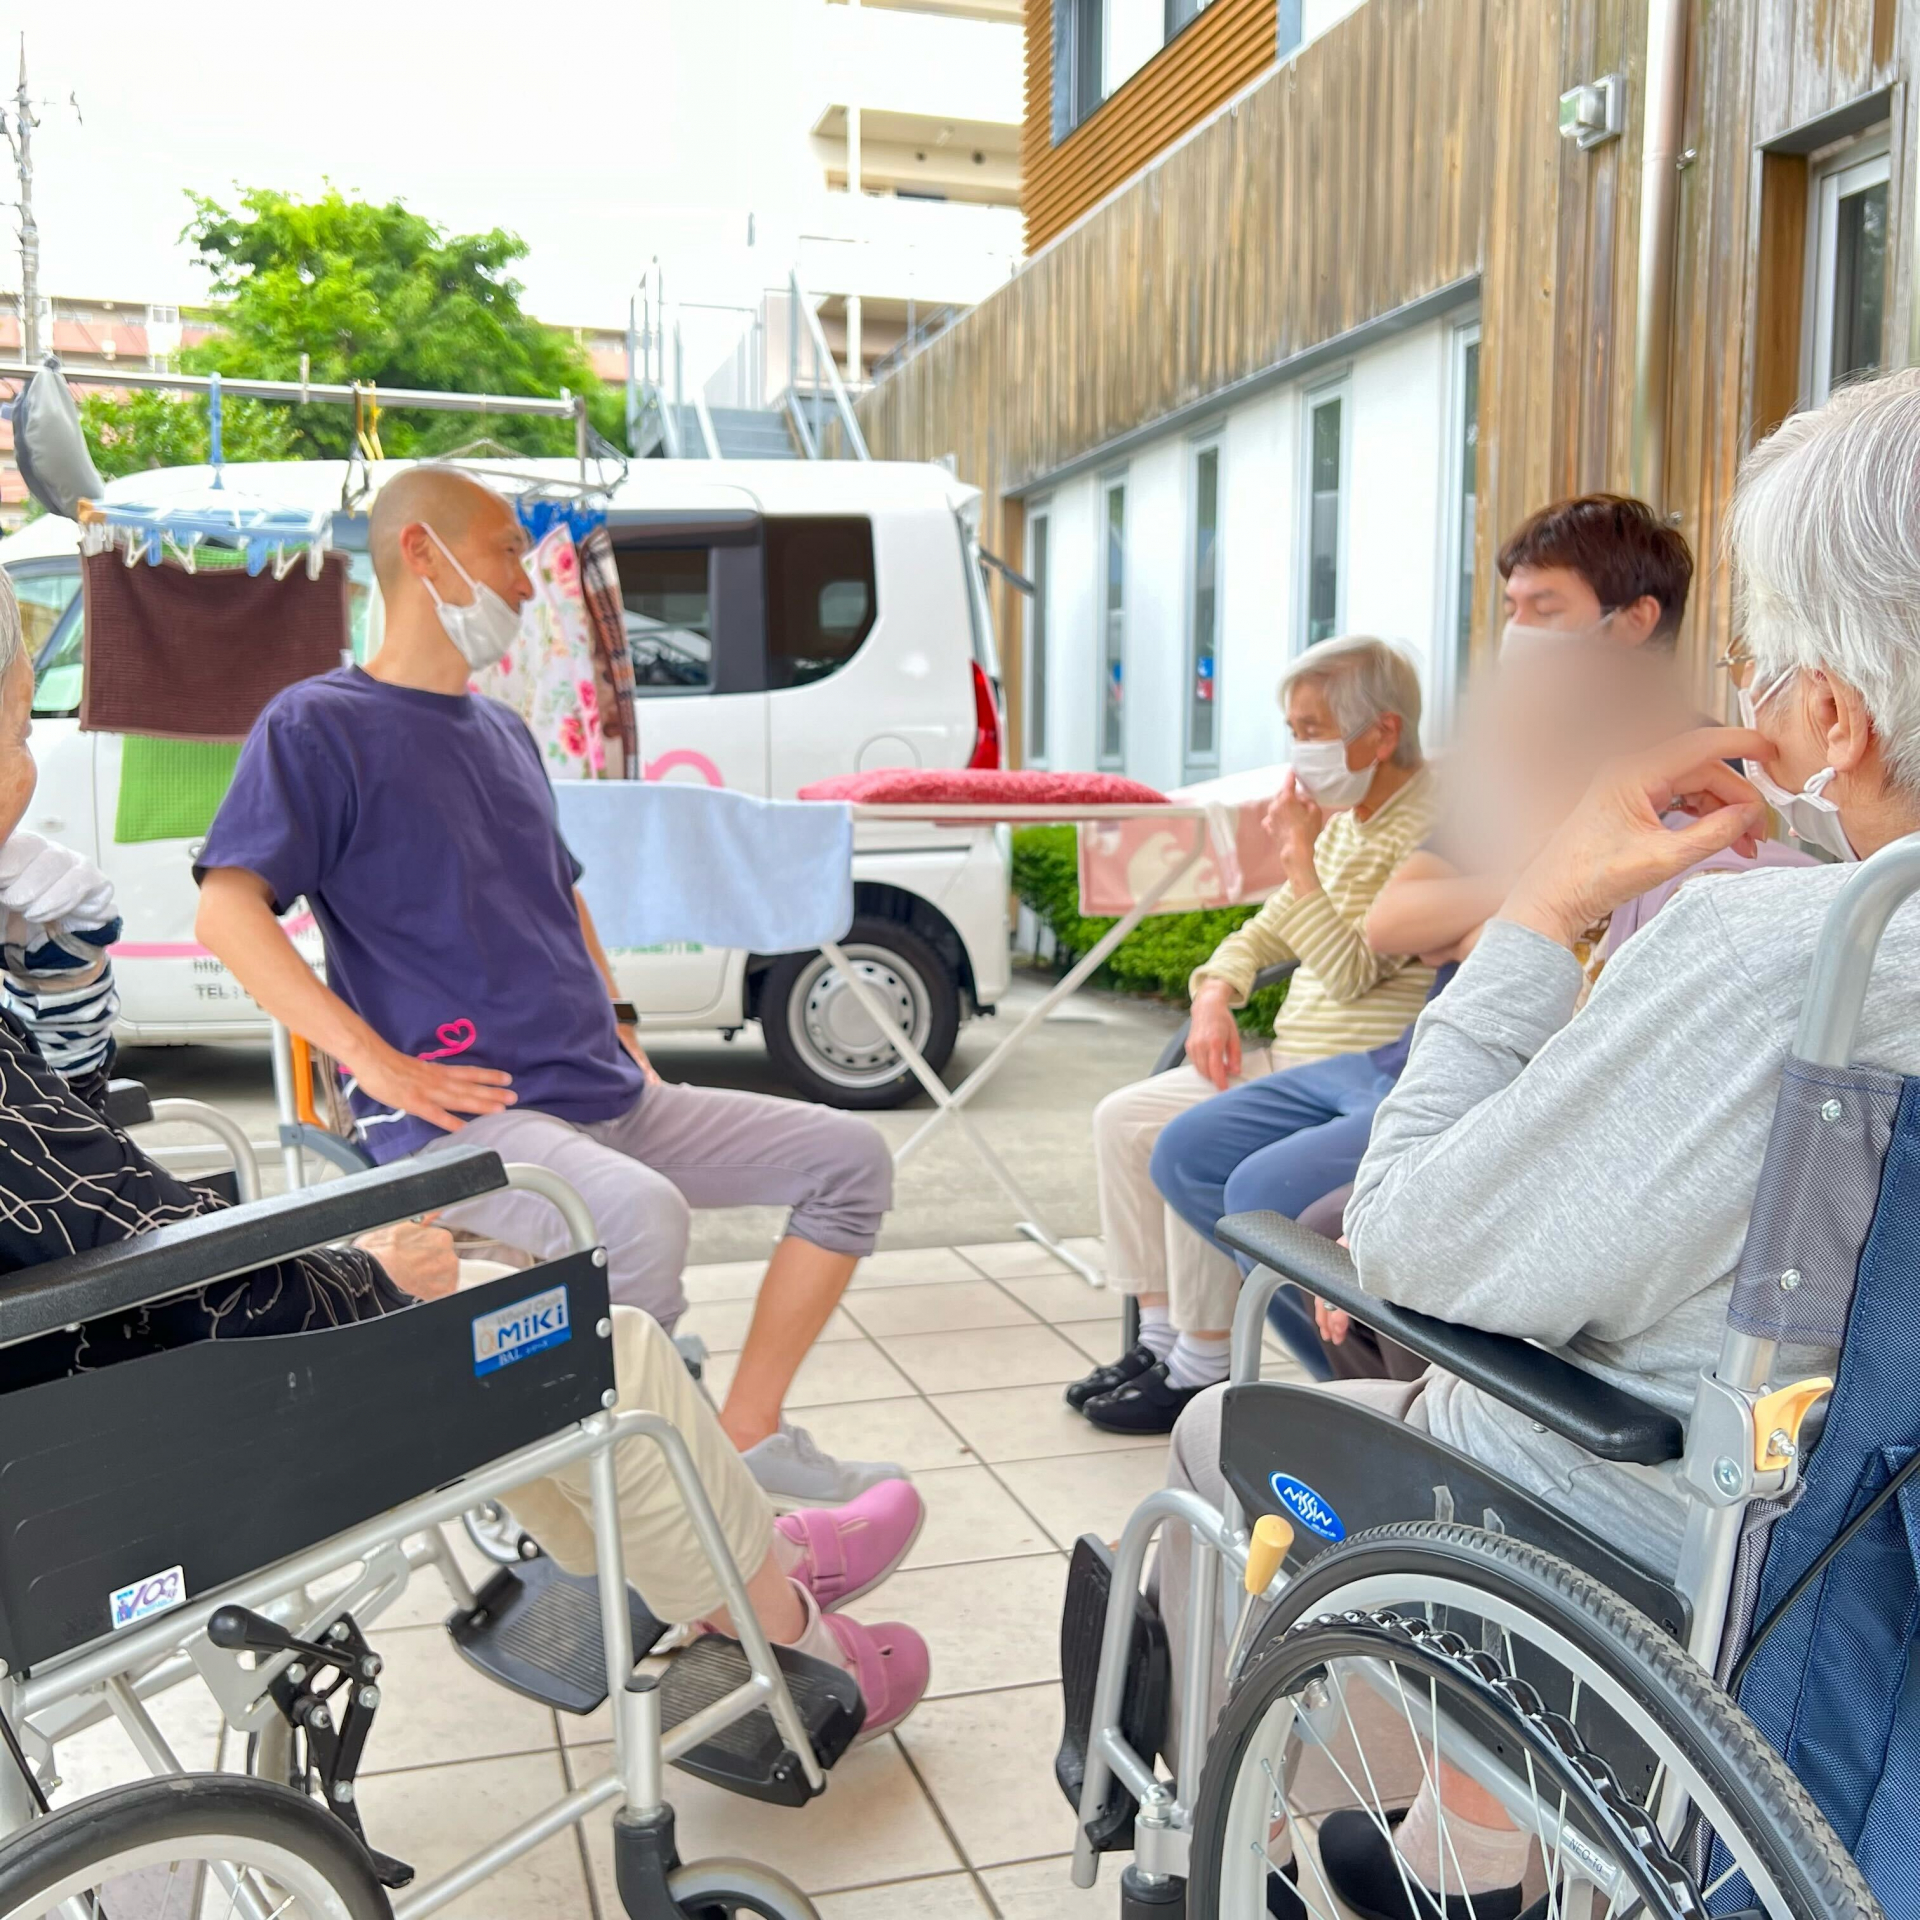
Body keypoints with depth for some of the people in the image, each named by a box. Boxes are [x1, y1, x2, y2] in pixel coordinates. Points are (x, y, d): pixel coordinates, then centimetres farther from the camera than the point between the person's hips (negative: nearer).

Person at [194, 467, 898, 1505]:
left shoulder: (504, 733, 21)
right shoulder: (318, 724, -3)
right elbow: (225, 913, -13)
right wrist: (379, 1063, -21)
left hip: (608, 1097, 8)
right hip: (464, 1118, -8)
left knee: (850, 1157, 3)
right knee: (641, 1214, -37)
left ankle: (748, 1432, 8)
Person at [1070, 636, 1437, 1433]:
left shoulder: (1430, 831, -16)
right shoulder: (1342, 821, 13)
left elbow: (1350, 972, -24)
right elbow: (1265, 932, 20)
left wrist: (1297, 849, -22)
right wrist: (1215, 993, 1)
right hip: (1289, 1059, 10)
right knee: (1123, 1120, 2)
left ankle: (1202, 1369, -9)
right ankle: (1160, 1334, 9)